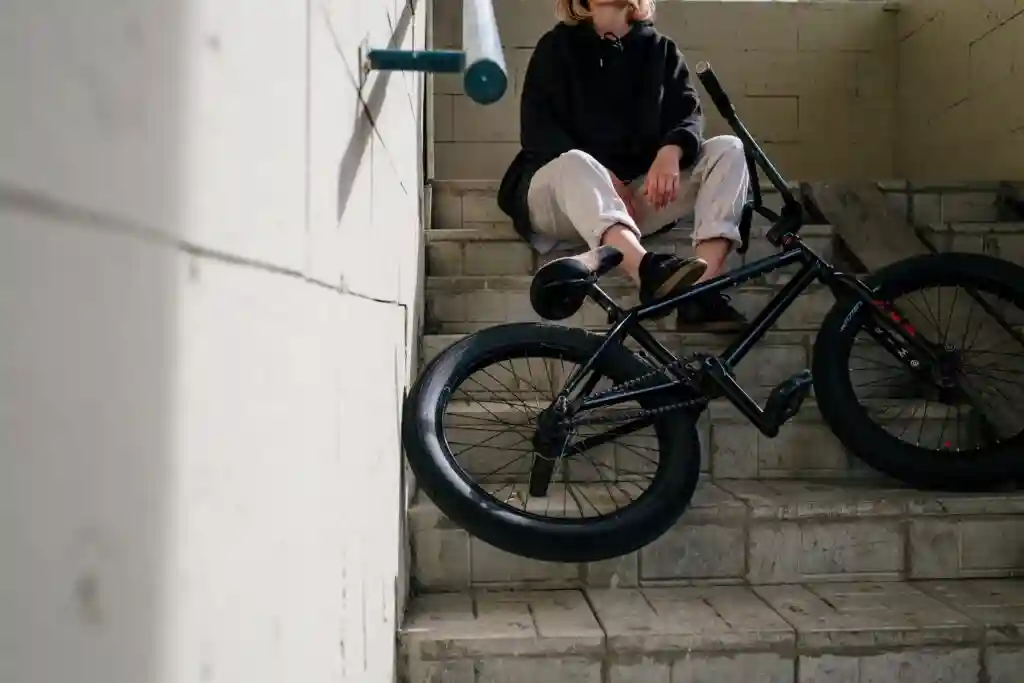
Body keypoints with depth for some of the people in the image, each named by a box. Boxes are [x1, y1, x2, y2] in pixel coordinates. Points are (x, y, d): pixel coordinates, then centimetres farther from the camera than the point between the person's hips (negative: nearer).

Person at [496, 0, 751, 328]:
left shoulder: (660, 49, 17)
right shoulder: (557, 46, 8)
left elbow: (689, 113, 1)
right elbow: (536, 132, -4)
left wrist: (671, 151, -24)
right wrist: (604, 177, -20)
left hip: (639, 193, 3)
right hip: (559, 194, -3)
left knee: (728, 149, -14)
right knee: (575, 164, -35)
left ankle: (702, 288, -36)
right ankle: (649, 272, -60)